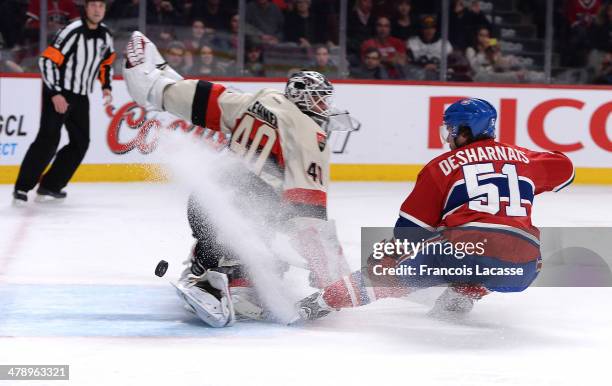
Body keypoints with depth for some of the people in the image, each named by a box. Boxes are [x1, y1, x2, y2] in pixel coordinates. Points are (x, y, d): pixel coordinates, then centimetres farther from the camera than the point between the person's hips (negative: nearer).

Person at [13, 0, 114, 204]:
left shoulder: (105, 35, 4)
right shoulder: (73, 32, -19)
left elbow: (107, 62, 22)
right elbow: (47, 60, -21)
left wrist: (106, 86, 7)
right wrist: (55, 94, -25)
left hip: (80, 96, 8)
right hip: (58, 93, -8)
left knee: (80, 142, 6)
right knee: (48, 139, -17)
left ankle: (49, 186, 12)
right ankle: (22, 187, -12)